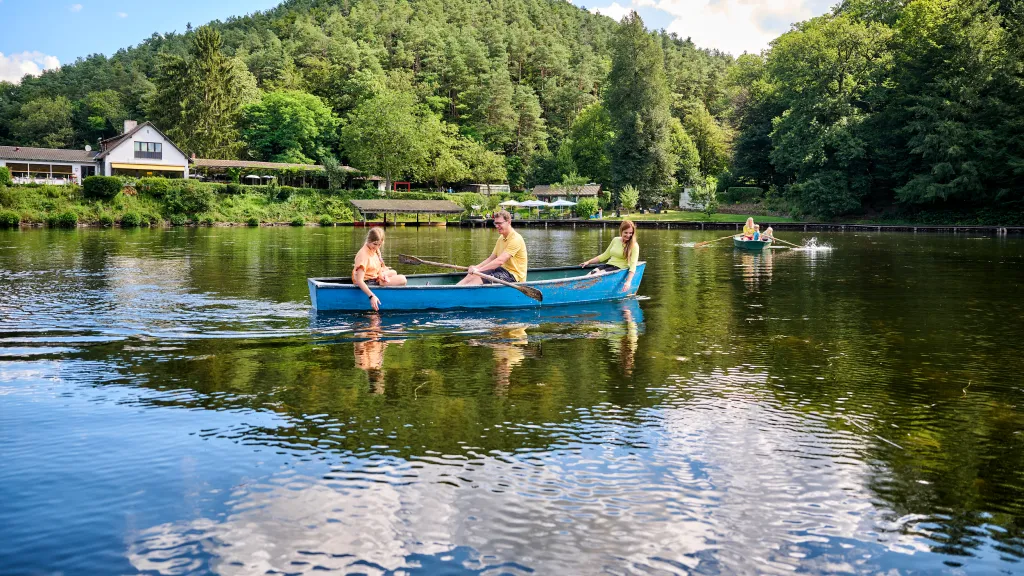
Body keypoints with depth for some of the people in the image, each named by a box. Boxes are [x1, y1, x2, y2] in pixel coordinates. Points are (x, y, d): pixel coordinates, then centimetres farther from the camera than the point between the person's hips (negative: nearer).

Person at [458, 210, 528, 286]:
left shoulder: (515, 239, -17)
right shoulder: (501, 238, 14)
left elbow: (500, 261, -26)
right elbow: (491, 258, 15)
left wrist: (478, 270, -27)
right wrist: (476, 267, -2)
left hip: (514, 275, -9)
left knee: (479, 278, -24)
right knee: (472, 275, -8)